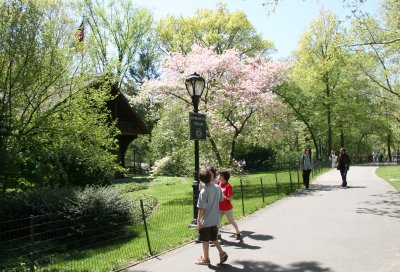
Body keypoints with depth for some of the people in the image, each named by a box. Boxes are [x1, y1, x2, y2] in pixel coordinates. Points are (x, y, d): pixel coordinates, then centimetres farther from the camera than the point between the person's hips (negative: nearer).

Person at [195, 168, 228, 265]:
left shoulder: (203, 191, -22)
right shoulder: (217, 188, -4)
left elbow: (201, 208, -19)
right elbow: (221, 200, 11)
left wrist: (198, 220, -12)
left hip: (206, 221, -6)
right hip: (215, 219, 6)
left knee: (205, 240, 11)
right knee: (213, 238, 22)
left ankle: (205, 259, 23)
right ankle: (222, 253, 12)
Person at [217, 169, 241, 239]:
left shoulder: (228, 186, -19)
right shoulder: (218, 183, -1)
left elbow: (230, 198, -19)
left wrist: (222, 196, -29)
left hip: (227, 208, -5)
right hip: (220, 208, 5)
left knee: (232, 221, 11)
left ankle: (238, 233, 30)